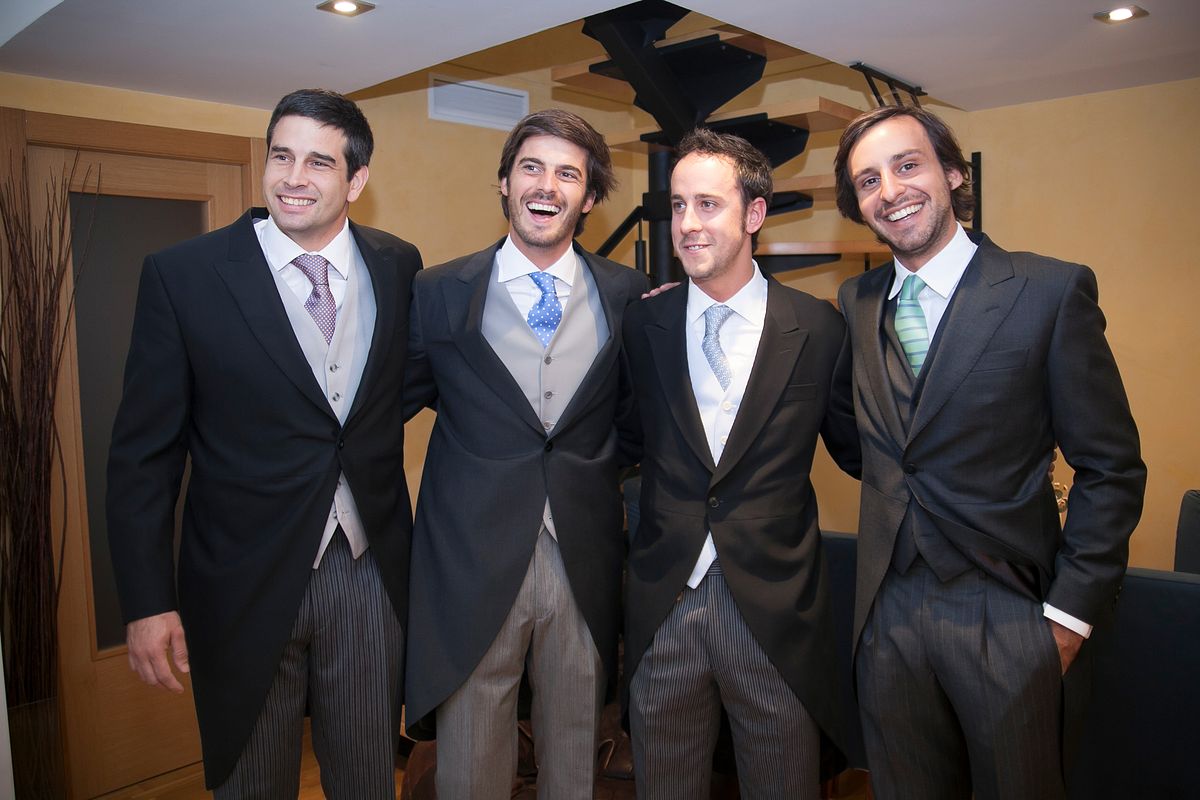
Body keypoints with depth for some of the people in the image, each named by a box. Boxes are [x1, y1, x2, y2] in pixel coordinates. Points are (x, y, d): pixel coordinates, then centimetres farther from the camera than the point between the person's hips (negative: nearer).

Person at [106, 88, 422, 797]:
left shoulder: (399, 267, -1)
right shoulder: (183, 275, -9)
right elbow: (144, 453, -5)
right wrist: (147, 603, -7)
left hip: (372, 575, 2)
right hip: (246, 583, -2)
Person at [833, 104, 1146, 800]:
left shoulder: (1052, 291, -8)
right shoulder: (856, 303, 3)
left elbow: (1112, 469, -6)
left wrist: (1072, 611, -8)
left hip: (1006, 613, -3)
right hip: (888, 610, 3)